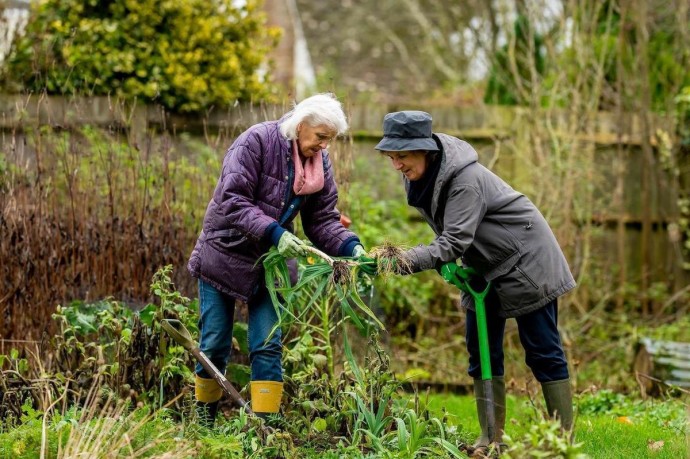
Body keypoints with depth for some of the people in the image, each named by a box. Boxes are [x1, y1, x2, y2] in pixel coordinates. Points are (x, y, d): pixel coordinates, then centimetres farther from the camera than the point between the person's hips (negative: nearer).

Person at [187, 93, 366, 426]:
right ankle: (204, 419, 21)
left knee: (268, 347, -4)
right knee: (215, 345, 3)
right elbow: (232, 201, -26)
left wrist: (351, 247, -19)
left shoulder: (319, 163, -1)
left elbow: (323, 220, -1)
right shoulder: (256, 142, -20)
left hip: (271, 262, 4)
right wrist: (273, 233, -37)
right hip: (225, 255, -4)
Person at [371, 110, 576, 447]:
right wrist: (445, 263, -8)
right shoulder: (419, 176, -5)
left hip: (525, 263, -8)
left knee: (542, 351, -5)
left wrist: (407, 262, -48)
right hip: (485, 268, 8)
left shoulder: (466, 179, -31)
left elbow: (454, 241, -37)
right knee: (481, 350, 5)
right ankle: (491, 437, 9)